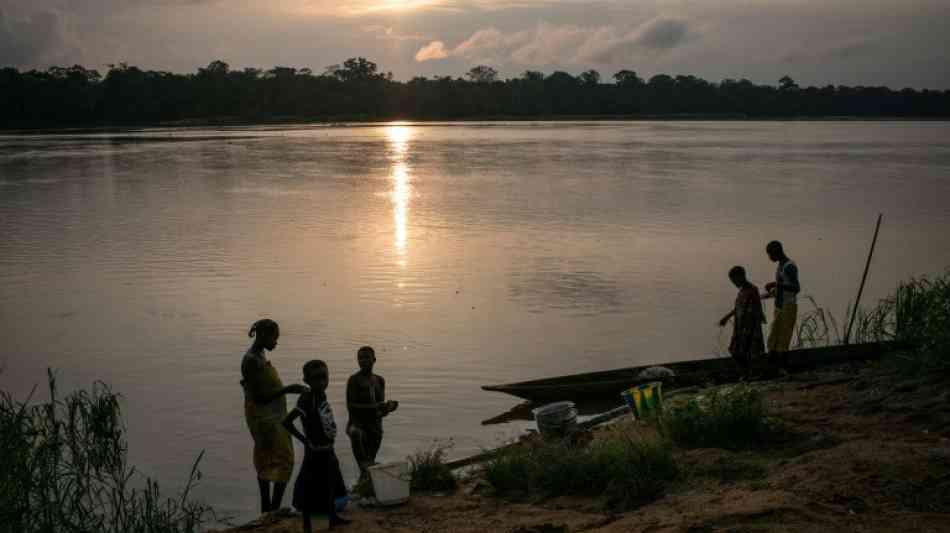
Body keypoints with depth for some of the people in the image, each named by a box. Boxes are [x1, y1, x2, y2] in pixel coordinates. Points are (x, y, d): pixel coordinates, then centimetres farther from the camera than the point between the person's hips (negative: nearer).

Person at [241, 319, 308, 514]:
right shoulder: (252, 361, -21)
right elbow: (259, 396, -23)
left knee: (266, 461, 13)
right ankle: (274, 508, -7)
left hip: (270, 416, 10)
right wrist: (288, 389, -24)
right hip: (265, 418, -10)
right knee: (284, 460, -8)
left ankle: (266, 508, 19)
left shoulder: (259, 356, 9)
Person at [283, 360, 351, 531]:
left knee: (330, 484, 22)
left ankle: (333, 517, 39)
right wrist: (304, 439, -21)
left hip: (327, 450, 9)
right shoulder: (308, 400, -23)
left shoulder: (322, 396, 2)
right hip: (315, 452, -9)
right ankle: (307, 525, 12)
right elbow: (287, 421, -31)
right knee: (310, 488, 1)